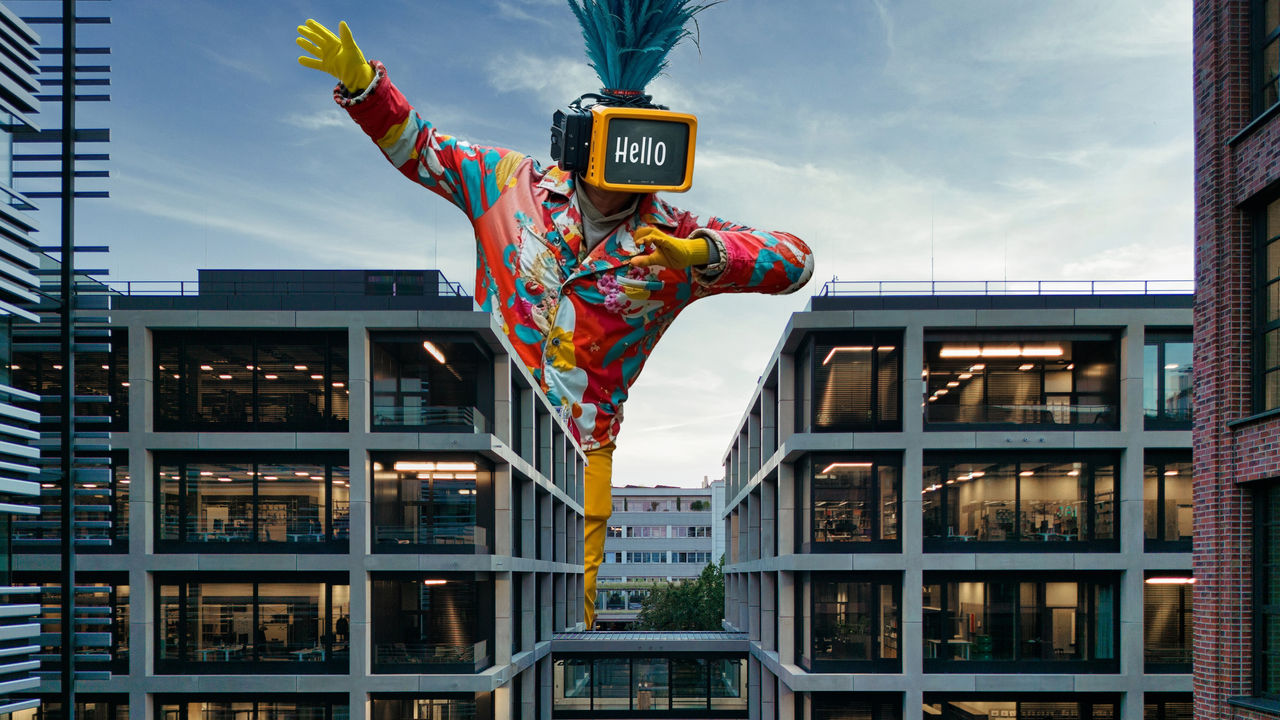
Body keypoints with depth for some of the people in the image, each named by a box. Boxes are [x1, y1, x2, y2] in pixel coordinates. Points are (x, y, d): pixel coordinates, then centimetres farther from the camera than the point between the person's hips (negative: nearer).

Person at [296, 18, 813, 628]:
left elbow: (795, 261, -9)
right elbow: (417, 149, 11)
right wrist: (362, 84, -3)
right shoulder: (512, 183, 0)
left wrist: (698, 254, -26)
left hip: (580, 456, 0)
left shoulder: (673, 239, -3)